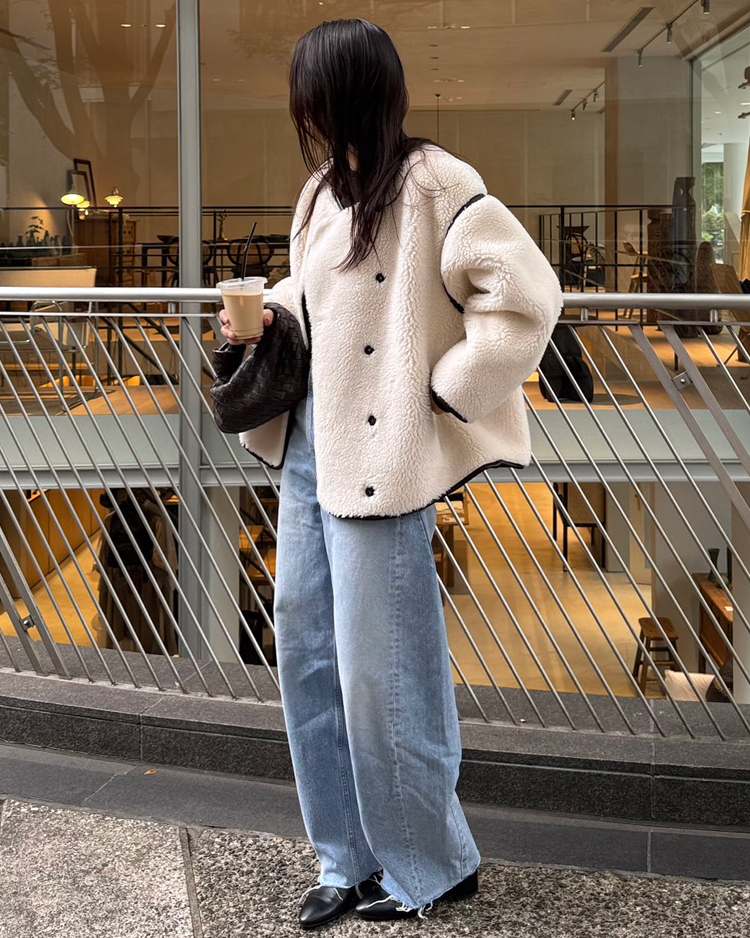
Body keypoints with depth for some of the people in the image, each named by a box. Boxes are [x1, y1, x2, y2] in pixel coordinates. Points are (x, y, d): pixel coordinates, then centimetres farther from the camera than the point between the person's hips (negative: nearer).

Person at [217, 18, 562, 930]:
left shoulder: (431, 187, -12)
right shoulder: (323, 191, 14)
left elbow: (527, 294, -19)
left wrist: (447, 393, -15)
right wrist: (262, 316, 8)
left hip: (381, 462, -9)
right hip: (308, 453, 9)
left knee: (380, 672, 0)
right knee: (306, 653, 12)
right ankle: (350, 859, 26)